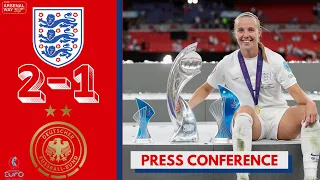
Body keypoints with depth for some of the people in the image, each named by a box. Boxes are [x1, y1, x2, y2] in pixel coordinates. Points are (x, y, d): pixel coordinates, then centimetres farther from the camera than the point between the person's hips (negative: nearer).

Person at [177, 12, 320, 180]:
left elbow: (295, 91, -8)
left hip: (278, 118, 1)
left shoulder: (275, 59, -1)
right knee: (244, 110, -37)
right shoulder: (227, 63, 3)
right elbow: (206, 89, 17)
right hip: (249, 122, -1)